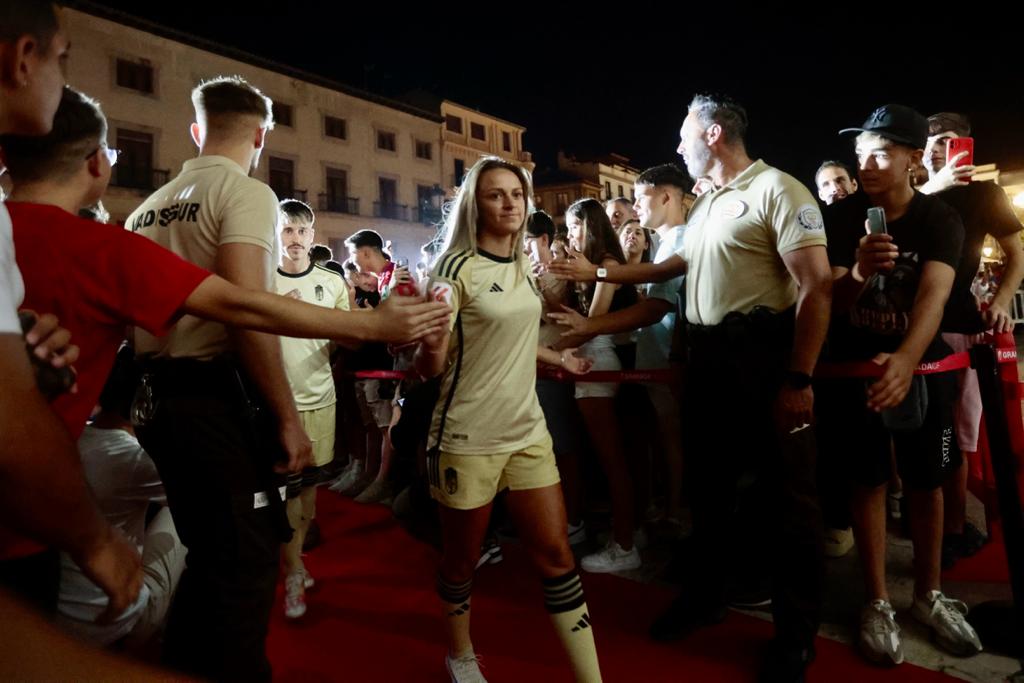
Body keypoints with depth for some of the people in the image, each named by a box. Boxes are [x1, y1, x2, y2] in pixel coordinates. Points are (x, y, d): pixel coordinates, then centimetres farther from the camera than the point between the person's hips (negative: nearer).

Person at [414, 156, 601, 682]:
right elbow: (430, 368, -13)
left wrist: (556, 357, 25)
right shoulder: (456, 268, -12)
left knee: (556, 554, 6)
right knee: (461, 560, 12)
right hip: (468, 438, -5)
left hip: (527, 431, 6)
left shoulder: (521, 268, 8)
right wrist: (429, 343, -33)